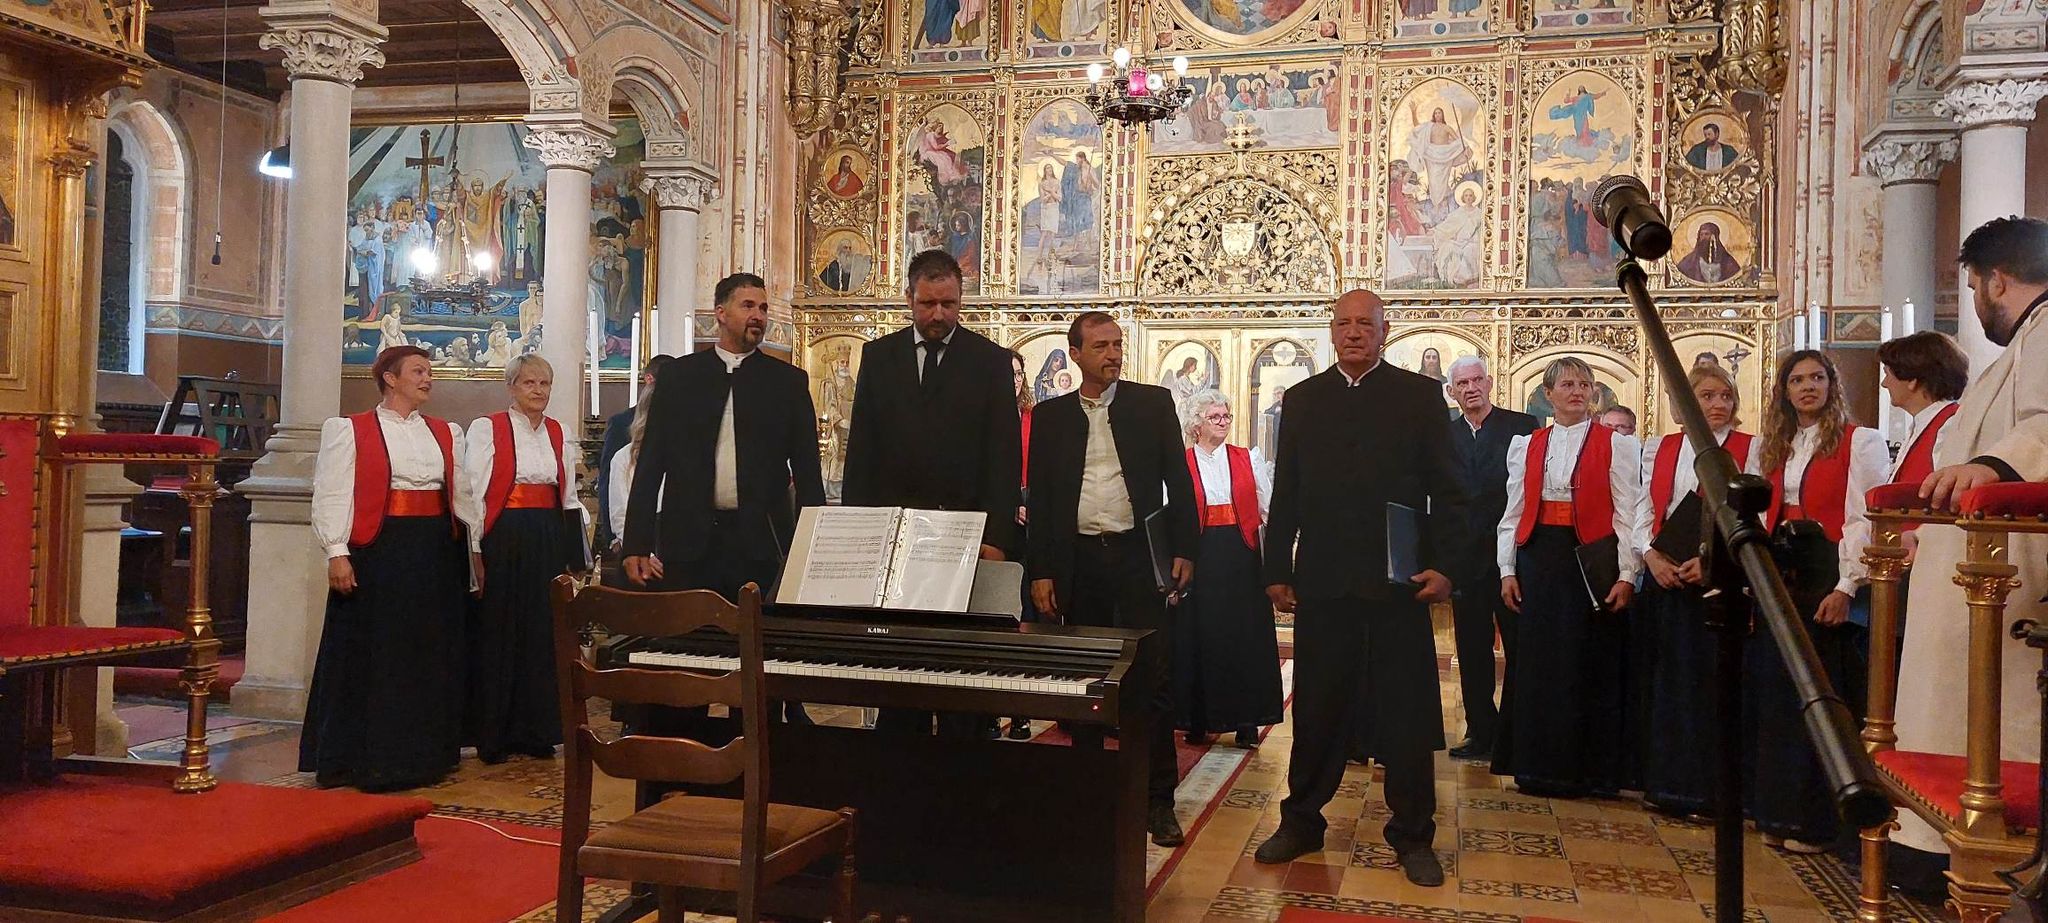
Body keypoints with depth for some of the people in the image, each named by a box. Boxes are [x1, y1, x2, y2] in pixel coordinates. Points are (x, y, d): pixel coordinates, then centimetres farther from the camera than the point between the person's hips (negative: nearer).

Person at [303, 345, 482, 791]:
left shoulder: (446, 433, 13)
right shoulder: (349, 430, -1)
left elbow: (463, 495, 15)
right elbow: (331, 495, -7)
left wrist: (475, 548, 12)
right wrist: (337, 553, -16)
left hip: (437, 556, 5)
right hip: (377, 553, -5)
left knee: (431, 656, 10)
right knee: (373, 657, 1)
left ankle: (424, 753, 21)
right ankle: (366, 759, 11)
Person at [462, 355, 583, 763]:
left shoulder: (560, 434, 13)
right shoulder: (487, 428, -2)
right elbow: (475, 493, -7)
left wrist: (575, 553, 10)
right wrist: (477, 552, -14)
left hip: (548, 544, 5)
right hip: (503, 541, -5)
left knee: (543, 633, 6)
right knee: (497, 633, 0)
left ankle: (535, 730, 15)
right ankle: (492, 734, 9)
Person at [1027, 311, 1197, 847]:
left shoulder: (1153, 403, 5)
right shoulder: (1050, 417, 8)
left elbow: (1179, 481, 4)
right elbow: (1040, 498, 8)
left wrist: (1183, 551, -4)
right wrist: (1039, 572, 2)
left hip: (1138, 556, -1)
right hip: (1078, 561, 2)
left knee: (1152, 681, -2)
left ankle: (1158, 800, 7)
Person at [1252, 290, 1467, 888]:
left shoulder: (1420, 395, 4)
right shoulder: (1302, 399, 10)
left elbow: (1446, 490, 1)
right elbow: (1285, 493, 10)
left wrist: (1443, 564, -8)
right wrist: (1276, 571, 5)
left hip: (1398, 583, -1)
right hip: (1321, 582, 2)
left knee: (1407, 715, 5)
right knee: (1316, 710, 9)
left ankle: (1412, 837, 18)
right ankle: (1301, 822, 22)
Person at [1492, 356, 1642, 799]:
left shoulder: (1615, 444, 1)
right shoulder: (1526, 445, 10)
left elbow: (1626, 514, -4)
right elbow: (1513, 512, 10)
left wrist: (1626, 575, -10)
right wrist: (1507, 569, 3)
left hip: (1592, 560, -3)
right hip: (1538, 559, 3)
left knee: (1590, 665, 2)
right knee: (1538, 664, 6)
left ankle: (1590, 770, 12)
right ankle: (1539, 765, 16)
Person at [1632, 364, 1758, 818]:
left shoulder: (1751, 449, 3)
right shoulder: (1660, 449, 13)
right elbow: (1643, 509, 9)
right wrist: (1652, 556, -8)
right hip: (1664, 576, 3)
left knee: (1711, 679, -3)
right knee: (1663, 679, 6)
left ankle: (1707, 785, 5)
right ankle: (1664, 780, 15)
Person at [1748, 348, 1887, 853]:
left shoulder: (1860, 441, -4)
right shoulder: (1776, 448, 16)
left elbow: (1864, 520, -11)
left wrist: (1846, 588, -18)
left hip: (1828, 578, -6)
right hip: (1779, 578, 6)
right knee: (1777, 696, 8)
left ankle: (1818, 820, 5)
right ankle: (1779, 813, 16)